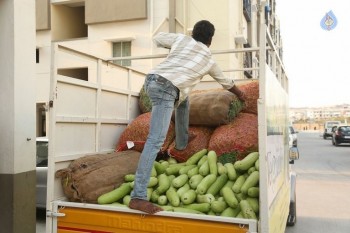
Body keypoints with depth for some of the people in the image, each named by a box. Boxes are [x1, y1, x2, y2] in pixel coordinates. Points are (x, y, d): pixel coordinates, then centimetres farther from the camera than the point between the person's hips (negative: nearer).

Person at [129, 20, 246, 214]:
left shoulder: (182, 39, 22)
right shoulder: (209, 60, 21)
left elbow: (158, 38, 34)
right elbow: (226, 82, 37)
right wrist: (240, 94, 56)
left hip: (151, 80, 7)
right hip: (165, 89, -7)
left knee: (183, 98, 34)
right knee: (156, 140, -16)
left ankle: (182, 141, 47)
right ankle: (138, 197, -22)